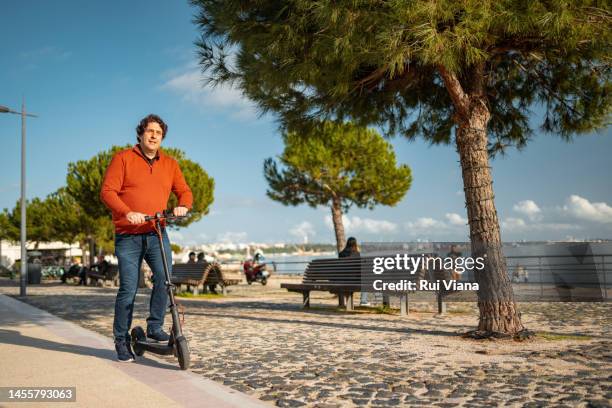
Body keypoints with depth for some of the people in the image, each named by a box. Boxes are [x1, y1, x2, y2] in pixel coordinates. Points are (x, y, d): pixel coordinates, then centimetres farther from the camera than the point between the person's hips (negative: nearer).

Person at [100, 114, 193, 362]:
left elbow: (184, 191, 11)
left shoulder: (169, 164, 13)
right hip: (128, 236, -3)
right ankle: (122, 340, 15)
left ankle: (155, 327, 1)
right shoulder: (123, 159, 1)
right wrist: (127, 213, -23)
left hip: (157, 234, 3)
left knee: (164, 276, -18)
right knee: (128, 289, -2)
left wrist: (183, 205, -13)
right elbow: (107, 191, -7)